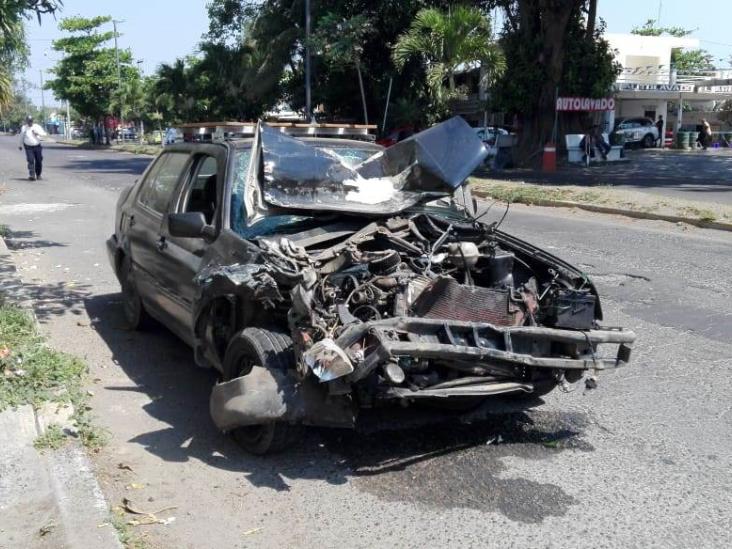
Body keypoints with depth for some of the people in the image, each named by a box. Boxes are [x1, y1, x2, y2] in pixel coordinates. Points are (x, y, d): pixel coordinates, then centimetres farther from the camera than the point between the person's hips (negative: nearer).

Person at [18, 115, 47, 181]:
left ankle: (38, 175, 20)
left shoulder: (37, 127, 1)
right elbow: (22, 137, 14)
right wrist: (21, 145, 20)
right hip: (28, 147, -1)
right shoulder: (23, 128, 2)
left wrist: (38, 133, -19)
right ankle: (32, 175, -20)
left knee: (39, 161, 3)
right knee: (31, 161, -14)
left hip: (37, 146, 1)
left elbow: (44, 134, -2)